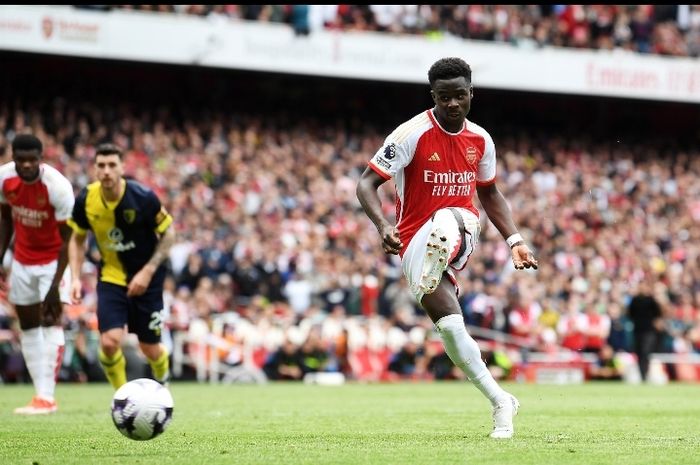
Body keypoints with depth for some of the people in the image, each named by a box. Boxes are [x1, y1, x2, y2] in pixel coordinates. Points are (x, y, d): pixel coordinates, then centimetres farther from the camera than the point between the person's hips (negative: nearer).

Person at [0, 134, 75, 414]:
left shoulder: (58, 186, -27)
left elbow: (67, 240, -22)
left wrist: (55, 286, -26)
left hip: (54, 259, -5)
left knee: (51, 321, -17)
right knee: (28, 324, 6)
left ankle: (46, 397, -20)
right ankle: (41, 392, 11)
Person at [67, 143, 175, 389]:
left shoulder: (143, 197, -21)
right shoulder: (85, 200, -12)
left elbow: (168, 233, -9)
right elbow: (77, 240, 5)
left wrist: (148, 271, -18)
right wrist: (76, 278, -6)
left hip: (146, 278, -2)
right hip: (111, 277, 2)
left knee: (150, 348, 6)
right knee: (109, 342, -17)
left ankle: (162, 383, 41)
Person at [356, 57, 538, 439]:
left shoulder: (480, 140, 5)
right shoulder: (412, 134, -11)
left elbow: (489, 193, 21)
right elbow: (367, 183, -13)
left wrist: (514, 241, 11)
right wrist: (383, 225, -32)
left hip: (460, 226, 2)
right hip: (416, 240, -2)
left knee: (444, 221, -37)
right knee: (450, 326, -14)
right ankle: (500, 402, -4)